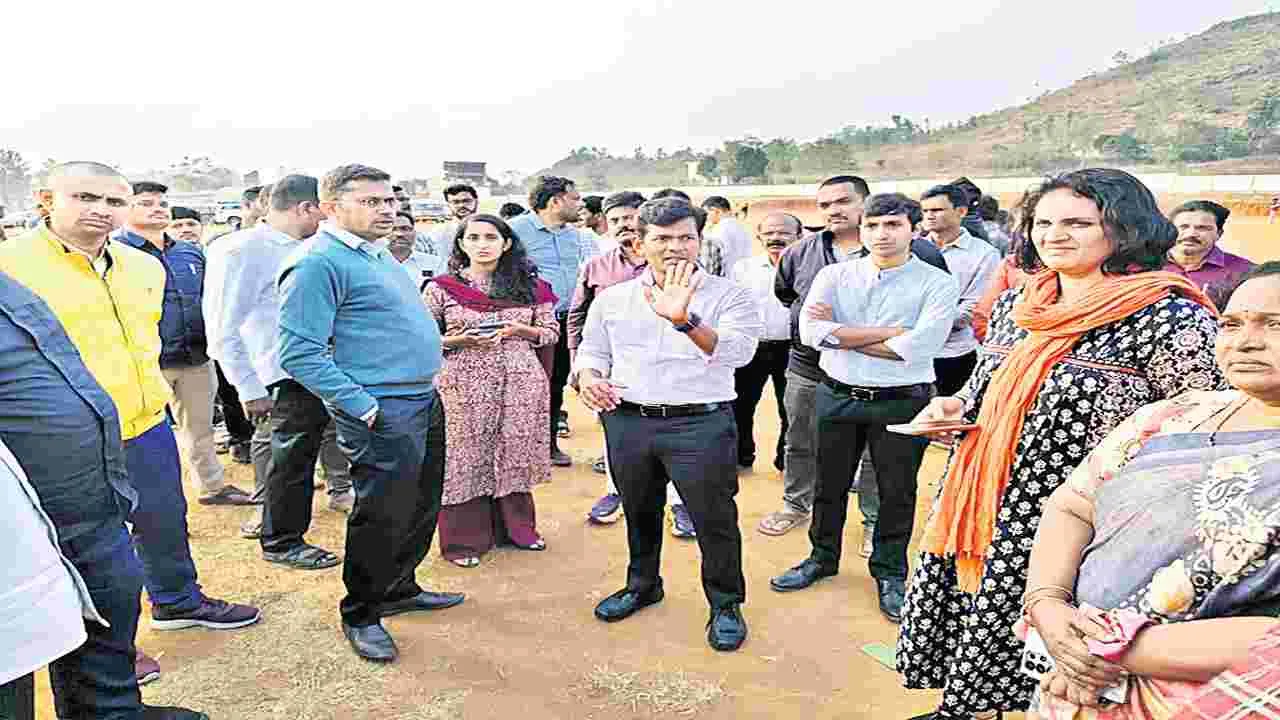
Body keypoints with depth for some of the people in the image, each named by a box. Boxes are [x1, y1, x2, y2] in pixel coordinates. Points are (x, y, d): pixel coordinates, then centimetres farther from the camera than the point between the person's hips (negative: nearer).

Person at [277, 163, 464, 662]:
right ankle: (361, 615, 24)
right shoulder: (319, 263, -15)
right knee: (382, 518, 3)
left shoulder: (378, 254, 15)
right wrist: (362, 405, -20)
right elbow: (299, 354, -20)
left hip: (424, 401, 10)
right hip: (383, 413, -9)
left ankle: (399, 590, 39)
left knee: (422, 509, 19)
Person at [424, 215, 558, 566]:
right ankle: (464, 539, 15)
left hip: (521, 380, 2)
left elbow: (551, 333, 10)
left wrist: (521, 331, -10)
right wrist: (457, 341, -13)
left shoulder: (530, 287, 8)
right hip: (464, 383, -2)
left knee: (515, 452, 9)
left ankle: (515, 528, 26)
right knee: (466, 456, 2)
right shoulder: (441, 287, 2)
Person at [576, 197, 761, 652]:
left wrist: (685, 320, -36)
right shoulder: (612, 298, 7)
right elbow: (592, 350, 15)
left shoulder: (729, 296, -5)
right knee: (639, 512, 20)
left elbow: (737, 351, -21)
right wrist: (588, 379, -8)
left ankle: (726, 604, 25)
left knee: (714, 517, 3)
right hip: (627, 423, 4)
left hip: (700, 425, -3)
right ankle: (642, 585, 43)